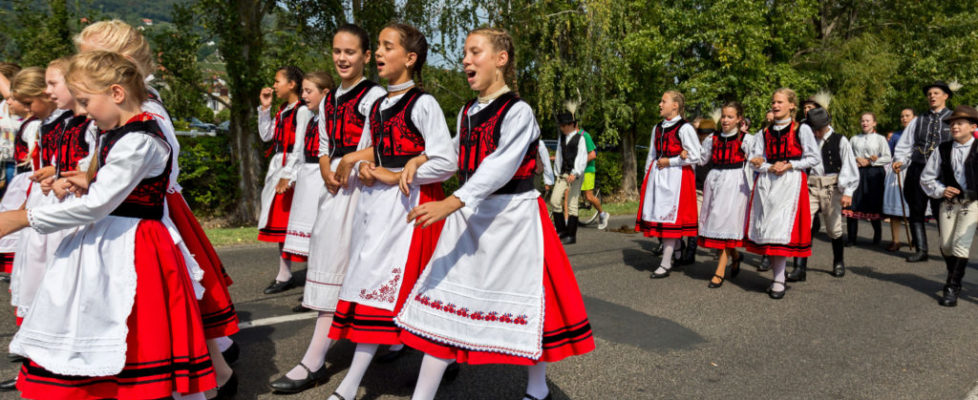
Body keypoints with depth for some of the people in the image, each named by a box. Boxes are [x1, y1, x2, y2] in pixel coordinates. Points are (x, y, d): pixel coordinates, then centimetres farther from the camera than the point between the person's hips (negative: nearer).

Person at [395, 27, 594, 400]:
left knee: (525, 302, 6)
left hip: (512, 217, -6)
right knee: (444, 300, 3)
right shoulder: (466, 113, 11)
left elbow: (500, 166, -25)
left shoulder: (518, 111, -12)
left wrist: (452, 202, -37)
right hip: (469, 217, 7)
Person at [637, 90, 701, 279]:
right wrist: (647, 177, 16)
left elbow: (695, 157, -9)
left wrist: (669, 162, -10)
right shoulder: (657, 128, 16)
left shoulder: (684, 128, -7)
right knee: (658, 215, 6)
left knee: (670, 217, -7)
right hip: (657, 175, 7)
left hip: (676, 176, -7)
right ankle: (668, 256, 22)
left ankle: (665, 264, -3)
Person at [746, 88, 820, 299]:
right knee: (767, 228, 1)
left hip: (791, 183, -4)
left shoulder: (801, 129, 4)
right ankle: (777, 276, 12)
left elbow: (814, 158, 0)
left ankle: (779, 280, -6)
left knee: (782, 228, -11)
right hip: (766, 184, 4)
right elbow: (755, 161, 10)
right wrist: (770, 167, -9)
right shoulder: (765, 133, 15)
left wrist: (789, 165, -10)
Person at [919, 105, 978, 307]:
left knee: (961, 243, -12)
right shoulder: (943, 150, 3)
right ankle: (955, 279, 34)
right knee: (946, 245, 9)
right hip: (949, 202, 4)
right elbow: (926, 177, 10)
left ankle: (952, 289, -4)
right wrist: (940, 190, -4)